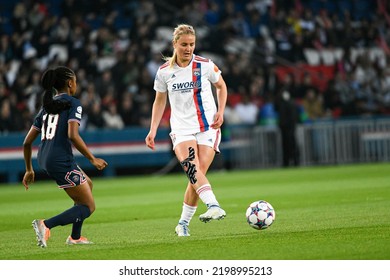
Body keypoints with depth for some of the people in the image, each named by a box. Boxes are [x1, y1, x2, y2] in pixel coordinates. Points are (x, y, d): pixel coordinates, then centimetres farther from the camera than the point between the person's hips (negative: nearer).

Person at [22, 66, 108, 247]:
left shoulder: (46, 106, 17)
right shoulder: (73, 103, -4)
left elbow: (27, 141, 16)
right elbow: (73, 135, -19)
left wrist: (29, 170, 26)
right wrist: (93, 159, -12)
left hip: (44, 159, 8)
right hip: (61, 161, -8)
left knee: (87, 184, 28)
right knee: (88, 207, 1)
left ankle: (75, 237, 25)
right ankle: (46, 225, -18)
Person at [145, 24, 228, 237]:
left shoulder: (205, 65, -3)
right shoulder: (164, 71, 1)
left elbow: (221, 87, 14)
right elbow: (159, 101, 13)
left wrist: (220, 112, -2)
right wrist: (153, 130, 6)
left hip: (208, 127, 0)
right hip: (181, 129, 0)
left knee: (197, 176, -10)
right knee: (192, 169, -28)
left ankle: (183, 223, 3)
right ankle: (213, 206, -45)